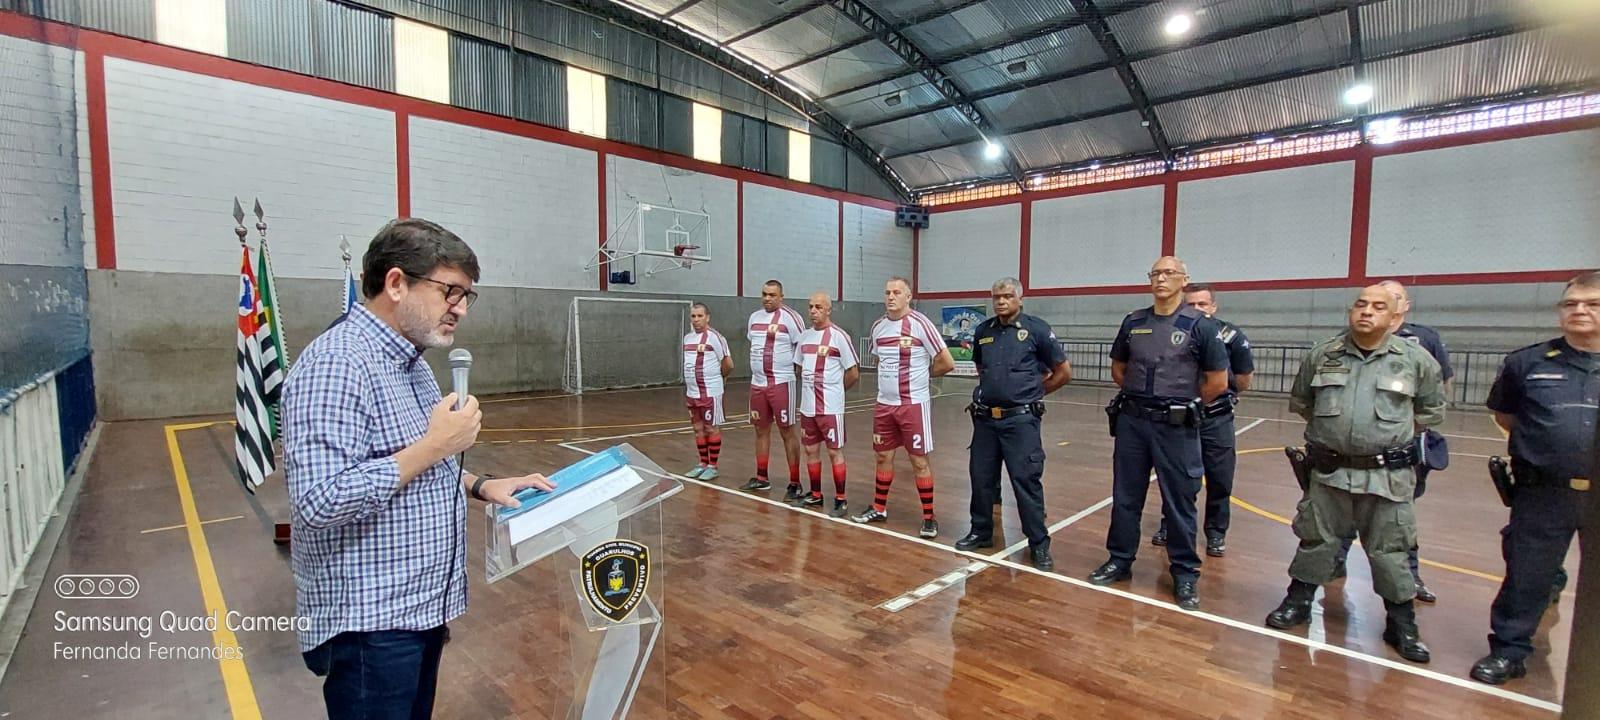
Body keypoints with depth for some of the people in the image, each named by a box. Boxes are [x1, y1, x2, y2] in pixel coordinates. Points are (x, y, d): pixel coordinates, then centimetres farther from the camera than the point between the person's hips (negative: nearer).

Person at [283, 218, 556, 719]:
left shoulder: (407, 360, 10)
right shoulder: (336, 364, -21)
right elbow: (318, 502, -28)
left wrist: (481, 486, 5)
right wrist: (434, 446, -24)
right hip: (371, 624, -9)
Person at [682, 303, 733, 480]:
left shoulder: (714, 337, -11)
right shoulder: (687, 338, 11)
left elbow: (728, 364, -9)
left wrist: (716, 377, 6)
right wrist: (686, 389, 16)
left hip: (710, 392, -7)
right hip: (692, 392, 7)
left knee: (712, 428, 2)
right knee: (698, 428, 13)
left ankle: (713, 466, 11)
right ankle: (703, 464, 24)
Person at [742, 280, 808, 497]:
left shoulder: (790, 317, -10)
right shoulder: (754, 317, 11)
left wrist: (793, 370, -10)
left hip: (781, 383, -7)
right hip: (757, 383, 7)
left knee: (787, 432, -2)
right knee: (761, 430, 14)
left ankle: (795, 484, 6)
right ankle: (761, 479, 27)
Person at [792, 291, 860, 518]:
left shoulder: (839, 336, -10)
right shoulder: (804, 336, 9)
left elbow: (853, 374, -6)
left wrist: (833, 390, 5)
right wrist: (813, 388, 12)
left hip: (831, 406, -6)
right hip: (807, 405, 6)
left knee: (834, 451, 2)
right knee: (810, 449, 13)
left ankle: (841, 500, 12)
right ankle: (815, 495, 28)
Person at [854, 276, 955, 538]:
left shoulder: (920, 324, -12)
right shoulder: (878, 326, 6)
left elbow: (947, 363, -11)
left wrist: (921, 375, 2)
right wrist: (891, 377, 10)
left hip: (914, 404, -5)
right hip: (884, 404, 6)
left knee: (920, 460, 2)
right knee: (884, 456, 15)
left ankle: (929, 517, 14)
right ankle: (879, 509, 29)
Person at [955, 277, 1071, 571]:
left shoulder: (1036, 329, -5)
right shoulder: (983, 330, 7)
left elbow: (1063, 373, 1)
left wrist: (1032, 392, 7)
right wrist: (993, 389, 12)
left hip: (1020, 419, -4)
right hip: (985, 418, 5)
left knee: (1026, 481, -1)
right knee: (981, 478, 12)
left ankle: (1039, 544, 13)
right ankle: (981, 532, 28)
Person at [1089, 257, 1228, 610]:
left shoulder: (1200, 324, -5)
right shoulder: (1133, 322, 6)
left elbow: (1218, 382, -4)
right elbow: (1118, 369, 18)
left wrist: (1182, 403, 4)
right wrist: (1140, 396, 10)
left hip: (1176, 426, -3)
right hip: (1131, 421, 4)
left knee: (1179, 502, 6)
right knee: (1125, 497, 12)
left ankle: (1185, 573, 21)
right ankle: (1120, 560, 26)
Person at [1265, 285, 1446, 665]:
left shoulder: (1415, 359, -1)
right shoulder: (1322, 355, 1)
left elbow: (1432, 409, 11)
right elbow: (1299, 400, 16)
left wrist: (1395, 431, 7)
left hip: (1387, 476, -1)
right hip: (1328, 471, 1)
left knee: (1389, 551, 8)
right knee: (1315, 540, 12)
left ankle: (1402, 624, 25)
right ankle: (1298, 603, 26)